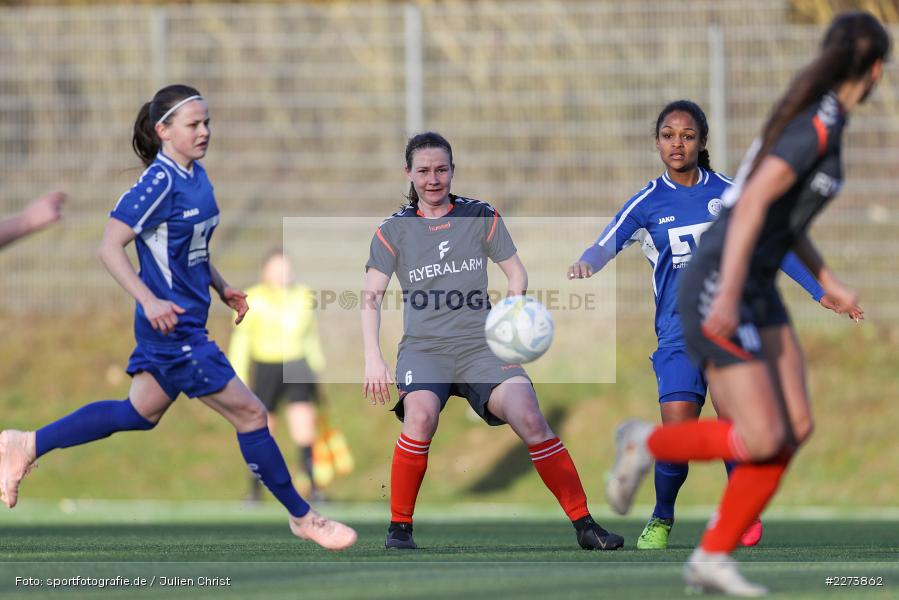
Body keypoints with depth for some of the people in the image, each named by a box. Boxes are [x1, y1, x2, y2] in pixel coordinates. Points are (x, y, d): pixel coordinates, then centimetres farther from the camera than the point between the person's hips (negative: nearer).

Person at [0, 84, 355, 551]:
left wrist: (221, 288, 12)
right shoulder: (159, 182, -19)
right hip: (173, 325, -10)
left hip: (184, 319, 10)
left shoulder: (197, 176, 8)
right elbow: (110, 246, -21)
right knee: (249, 412, -4)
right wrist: (149, 300, -29)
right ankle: (302, 517, 7)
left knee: (140, 413, 20)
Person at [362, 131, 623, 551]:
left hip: (480, 344, 1)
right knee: (420, 416, -33)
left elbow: (516, 273, 14)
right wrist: (373, 360, -7)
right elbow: (371, 296, 5)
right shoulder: (394, 230, 7)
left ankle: (584, 525, -16)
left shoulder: (481, 217, 9)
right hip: (423, 346, -1)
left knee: (529, 417, -23)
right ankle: (399, 527, -17)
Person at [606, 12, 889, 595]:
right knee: (761, 441, -12)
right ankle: (647, 443, 12)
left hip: (757, 290, 10)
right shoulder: (817, 127, -19)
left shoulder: (820, 119, 11)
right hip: (720, 290, -10)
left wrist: (828, 281, 23)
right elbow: (752, 204, -25)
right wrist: (728, 298, -29)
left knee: (795, 429, 2)